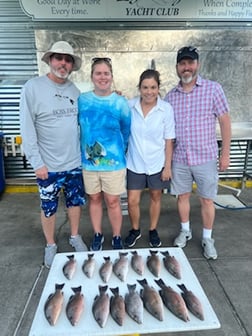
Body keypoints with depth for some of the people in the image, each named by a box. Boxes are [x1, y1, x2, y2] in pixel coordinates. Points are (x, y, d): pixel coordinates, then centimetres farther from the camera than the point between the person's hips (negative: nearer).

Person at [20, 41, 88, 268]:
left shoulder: (74, 90, 5)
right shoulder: (33, 87, -9)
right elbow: (27, 129, -11)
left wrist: (83, 152, 8)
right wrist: (37, 162, -13)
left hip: (74, 162, 4)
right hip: (48, 165, -4)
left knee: (76, 201, 16)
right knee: (49, 208, 11)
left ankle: (75, 236, 39)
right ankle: (50, 245, 33)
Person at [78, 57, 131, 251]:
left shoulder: (121, 103, -5)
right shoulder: (82, 100, -1)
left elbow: (126, 132, 4)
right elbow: (78, 127, 11)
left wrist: (118, 152, 9)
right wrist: (86, 151, 10)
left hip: (114, 162, -2)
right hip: (89, 161, 2)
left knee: (113, 202, 7)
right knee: (94, 199, 15)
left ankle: (117, 237, 29)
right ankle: (98, 235, 35)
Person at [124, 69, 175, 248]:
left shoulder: (166, 109, -10)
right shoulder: (129, 106, -8)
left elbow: (169, 140, -6)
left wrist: (167, 166, -6)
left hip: (157, 163, 0)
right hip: (135, 163, 1)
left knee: (155, 197, 16)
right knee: (133, 201, 5)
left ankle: (153, 231, 38)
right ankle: (135, 230, 33)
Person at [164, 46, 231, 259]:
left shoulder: (213, 89, -4)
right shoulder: (170, 96, 4)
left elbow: (225, 121, -3)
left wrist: (225, 153, -6)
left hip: (206, 157, -2)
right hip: (179, 158, 3)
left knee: (207, 200, 9)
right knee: (182, 196, 15)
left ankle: (207, 239, 28)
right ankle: (185, 231, 36)